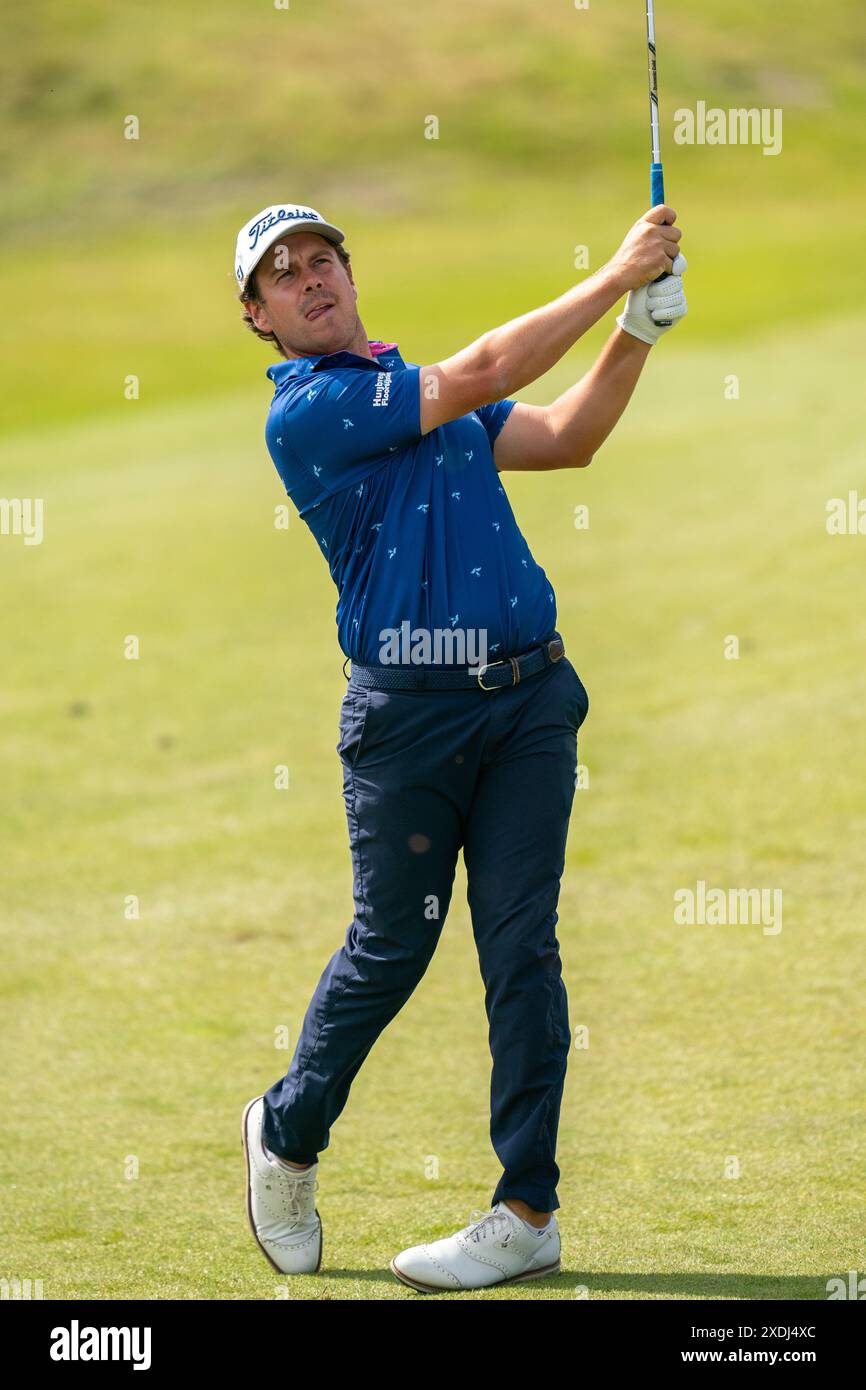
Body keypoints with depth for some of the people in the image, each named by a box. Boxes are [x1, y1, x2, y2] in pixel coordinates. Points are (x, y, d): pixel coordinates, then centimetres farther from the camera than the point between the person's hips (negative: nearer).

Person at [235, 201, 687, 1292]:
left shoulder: (424, 389, 19)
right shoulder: (305, 412, -5)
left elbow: (565, 438, 14)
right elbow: (477, 377, -13)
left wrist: (640, 328, 2)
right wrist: (616, 275, -9)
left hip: (527, 697, 5)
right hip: (408, 708, -5)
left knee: (520, 946, -1)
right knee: (391, 946, 3)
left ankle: (528, 1211, 1)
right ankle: (287, 1132, 28)